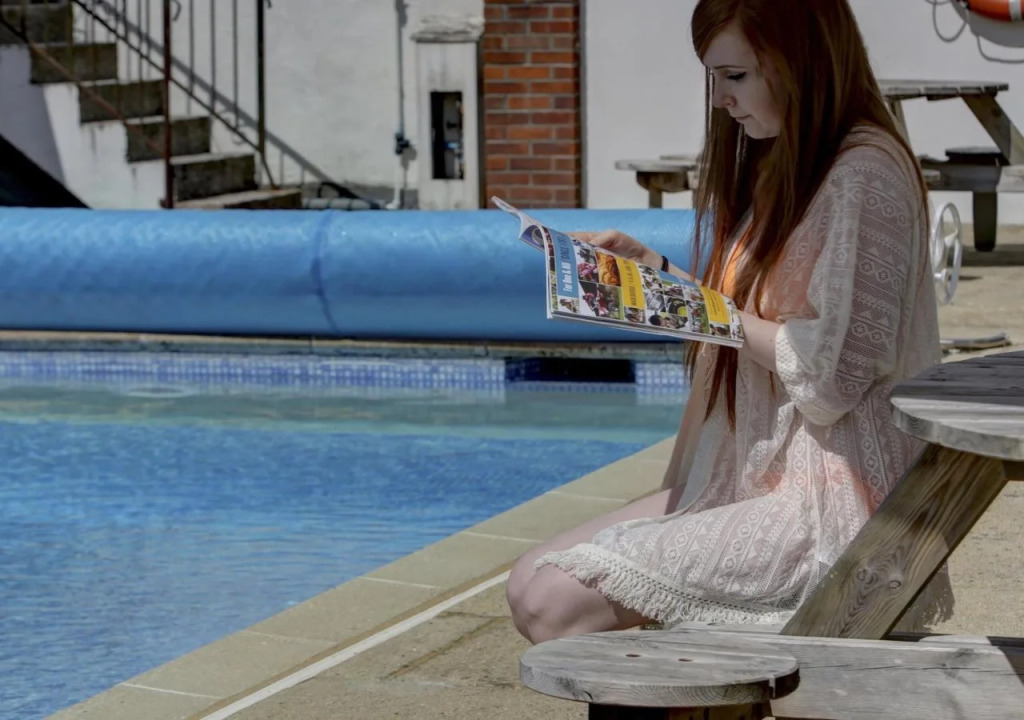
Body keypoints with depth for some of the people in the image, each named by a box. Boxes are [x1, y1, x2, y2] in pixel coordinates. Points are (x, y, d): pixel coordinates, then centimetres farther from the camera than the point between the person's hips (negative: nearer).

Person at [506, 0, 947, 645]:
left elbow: (829, 373, -19)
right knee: (533, 584, -1)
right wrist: (653, 271, 8)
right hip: (756, 483, 10)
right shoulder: (784, 168, 17)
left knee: (558, 605, -21)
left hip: (828, 507, -10)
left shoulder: (865, 174, -14)